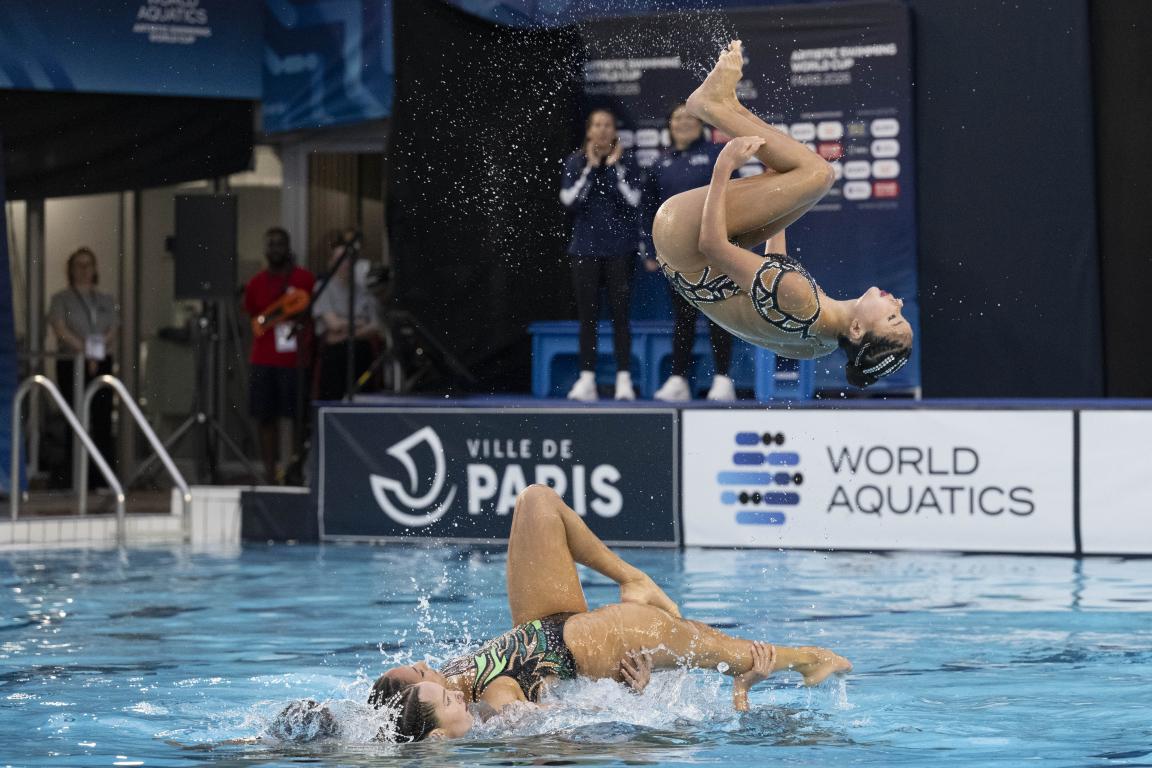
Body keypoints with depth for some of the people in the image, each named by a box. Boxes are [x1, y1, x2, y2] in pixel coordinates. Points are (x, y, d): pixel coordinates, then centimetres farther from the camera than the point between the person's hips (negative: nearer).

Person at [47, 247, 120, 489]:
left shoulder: (107, 300, 15)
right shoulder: (61, 299, 5)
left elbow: (113, 331, 5)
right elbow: (60, 329, -8)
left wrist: (96, 350, -14)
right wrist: (85, 350, -19)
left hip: (101, 364, 3)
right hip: (71, 365, -3)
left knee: (102, 419, -3)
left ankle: (101, 475, -2)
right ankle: (73, 474, -4)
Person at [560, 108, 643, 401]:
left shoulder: (625, 161, 1)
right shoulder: (575, 162, 4)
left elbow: (632, 200, -10)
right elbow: (570, 200, -7)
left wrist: (614, 167, -11)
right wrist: (591, 168, -10)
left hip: (619, 248, -1)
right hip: (585, 248, 1)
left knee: (620, 314, -2)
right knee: (588, 315, 3)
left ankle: (624, 379, 0)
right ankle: (587, 379, 6)